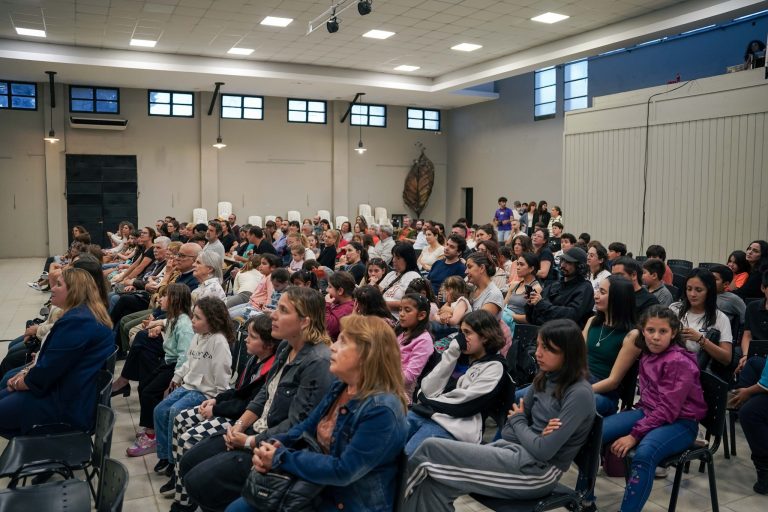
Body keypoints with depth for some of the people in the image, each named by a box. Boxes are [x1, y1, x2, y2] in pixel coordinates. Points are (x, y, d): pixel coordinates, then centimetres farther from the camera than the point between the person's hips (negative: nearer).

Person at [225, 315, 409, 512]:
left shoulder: (382, 410, -26)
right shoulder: (340, 388, 3)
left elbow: (342, 471, -26)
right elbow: (306, 428, 10)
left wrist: (281, 458, -20)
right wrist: (274, 445, -10)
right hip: (318, 490, 8)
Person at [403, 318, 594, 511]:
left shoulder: (579, 394, -15)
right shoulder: (545, 379, 10)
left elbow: (543, 450, -19)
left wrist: (517, 421, -1)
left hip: (537, 471, -8)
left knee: (431, 449, -14)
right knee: (434, 484, -16)